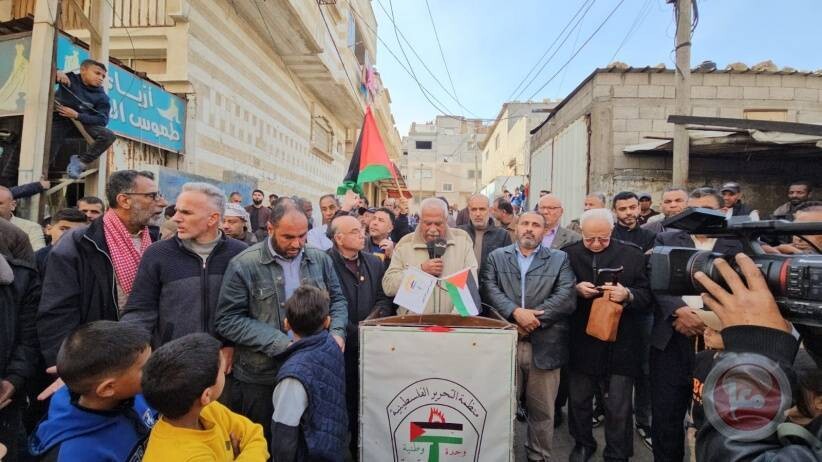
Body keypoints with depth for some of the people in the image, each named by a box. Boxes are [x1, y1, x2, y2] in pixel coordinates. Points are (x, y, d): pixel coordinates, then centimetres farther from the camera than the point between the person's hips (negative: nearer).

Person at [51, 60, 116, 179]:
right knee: (47, 157, -12)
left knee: (108, 135, -23)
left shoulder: (101, 97, -3)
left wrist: (77, 115, -21)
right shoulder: (69, 78, -3)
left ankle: (81, 160, -8)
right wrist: (57, 73, -27)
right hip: (59, 121, -1)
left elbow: (102, 120, -11)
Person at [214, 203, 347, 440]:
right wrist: (281, 343, -20)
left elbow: (337, 300, 11)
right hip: (259, 379, -3)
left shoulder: (320, 259, 2)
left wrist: (337, 332, -9)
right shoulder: (244, 265, -11)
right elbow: (228, 320, -13)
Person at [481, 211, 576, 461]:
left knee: (542, 410, 12)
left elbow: (566, 298, -5)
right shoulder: (497, 257, 10)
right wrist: (515, 313, -17)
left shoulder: (560, 259, 8)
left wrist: (532, 319, -13)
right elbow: (489, 290, -4)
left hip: (545, 345, 0)